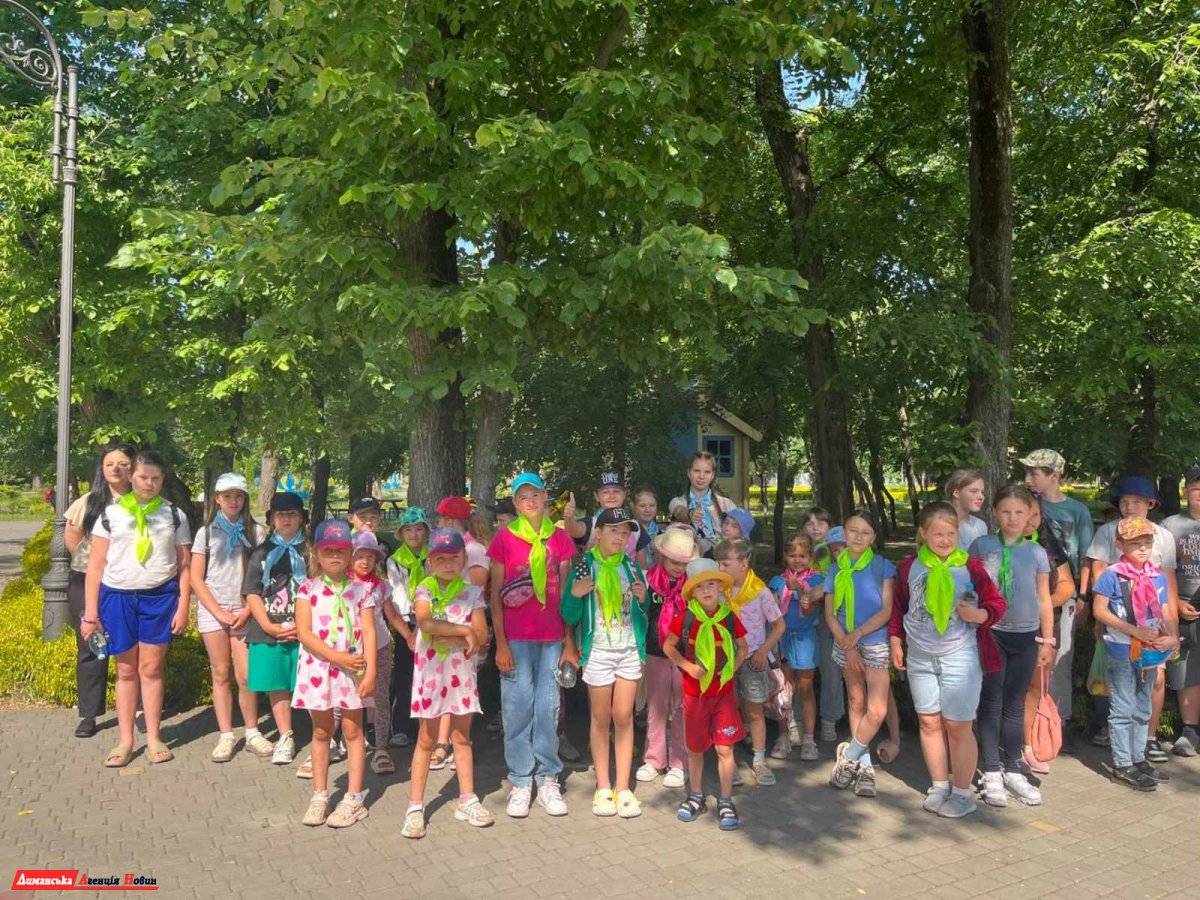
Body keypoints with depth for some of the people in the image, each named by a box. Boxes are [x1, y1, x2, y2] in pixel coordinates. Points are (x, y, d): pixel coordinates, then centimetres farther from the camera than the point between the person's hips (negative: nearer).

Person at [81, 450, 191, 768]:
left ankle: (154, 739, 13)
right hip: (117, 596, 0)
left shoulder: (174, 515, 6)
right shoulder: (111, 513, 4)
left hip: (160, 597, 0)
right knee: (126, 671, 7)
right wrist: (90, 613, -1)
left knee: (151, 668, 2)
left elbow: (184, 566, 7)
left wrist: (183, 608, -1)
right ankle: (125, 741, 15)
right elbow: (95, 566, 3)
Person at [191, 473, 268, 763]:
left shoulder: (255, 532, 6)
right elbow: (196, 578, 2)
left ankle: (252, 733, 8)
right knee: (220, 674, 2)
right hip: (212, 609, 0)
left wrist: (247, 611, -7)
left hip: (244, 611, 0)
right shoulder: (206, 532, 6)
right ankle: (226, 736, 9)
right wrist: (219, 612, -6)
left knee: (246, 675, -5)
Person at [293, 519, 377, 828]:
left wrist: (371, 672, -11)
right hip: (318, 667, 1)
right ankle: (319, 795, 23)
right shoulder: (308, 589, 0)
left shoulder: (360, 589, 1)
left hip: (353, 668, 0)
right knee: (321, 731, 12)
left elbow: (369, 632, -3)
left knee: (353, 730, 5)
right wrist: (337, 657, -18)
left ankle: (354, 797, 13)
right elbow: (304, 633, -8)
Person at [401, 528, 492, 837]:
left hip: (463, 670, 2)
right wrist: (464, 630, -21)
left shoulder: (472, 592, 1)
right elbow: (425, 623, -24)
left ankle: (467, 800, 22)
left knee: (462, 736, 12)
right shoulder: (423, 590, -4)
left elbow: (481, 635, -8)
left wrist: (445, 635, -17)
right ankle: (415, 807, 13)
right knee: (427, 739, 5)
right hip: (430, 670, -2)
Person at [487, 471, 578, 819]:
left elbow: (566, 592, 8)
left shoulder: (560, 539, 6)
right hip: (515, 637, -1)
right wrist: (500, 643, -5)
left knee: (548, 708, 5)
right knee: (518, 707, 2)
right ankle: (520, 782, 13)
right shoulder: (504, 539, 0)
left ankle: (548, 780, 16)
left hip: (552, 637, 2)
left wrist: (570, 641, 5)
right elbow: (495, 594, 1)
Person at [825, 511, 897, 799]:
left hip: (875, 643, -2)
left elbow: (887, 610, -8)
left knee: (877, 711, -10)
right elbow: (830, 614, 4)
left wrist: (858, 634, -17)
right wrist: (848, 646, -8)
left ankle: (848, 757, 10)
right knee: (856, 704, 10)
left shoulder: (883, 567, -3)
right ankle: (865, 766, 21)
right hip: (845, 644, 3)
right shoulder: (835, 569, 5)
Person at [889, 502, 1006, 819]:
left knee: (957, 725, 1)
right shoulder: (909, 567, 2)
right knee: (929, 722, 11)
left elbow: (997, 603, -1)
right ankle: (940, 786, 26)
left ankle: (962, 793, 16)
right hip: (920, 657, 3)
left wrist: (979, 614, -20)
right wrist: (896, 641, 11)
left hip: (960, 657, -3)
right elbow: (899, 607, 13)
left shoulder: (971, 567, -7)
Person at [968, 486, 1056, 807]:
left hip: (1026, 636, 2)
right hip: (990, 633, -2)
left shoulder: (1037, 553, 2)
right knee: (991, 703, 2)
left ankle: (1012, 770, 22)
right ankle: (991, 773, 11)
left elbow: (1044, 600, 7)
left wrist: (1047, 641, 6)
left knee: (1015, 706, 11)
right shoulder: (981, 546, -3)